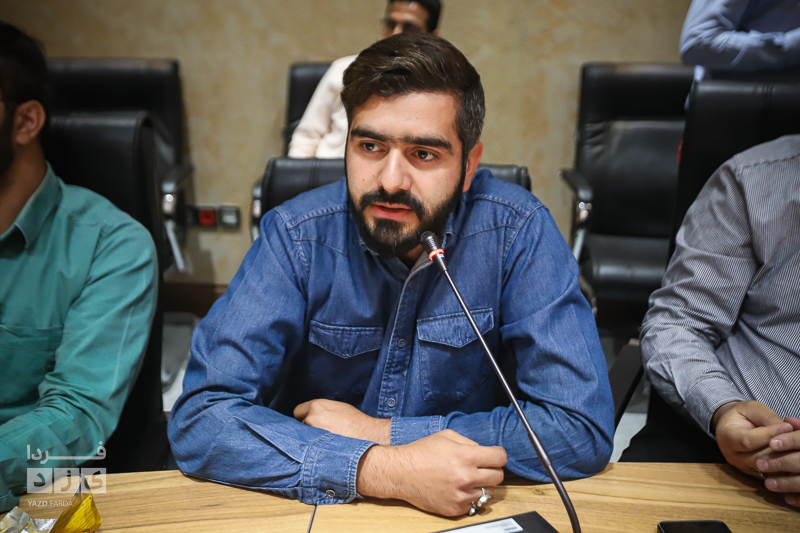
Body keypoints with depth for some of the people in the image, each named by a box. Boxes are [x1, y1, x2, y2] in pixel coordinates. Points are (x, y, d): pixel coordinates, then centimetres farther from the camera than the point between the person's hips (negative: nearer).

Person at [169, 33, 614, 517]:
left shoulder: (519, 230, -14)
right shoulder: (297, 237, -13)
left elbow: (583, 427, -17)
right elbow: (199, 420, -17)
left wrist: (379, 432, -17)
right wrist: (382, 469, -28)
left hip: (467, 512, 0)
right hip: (315, 508, 1)